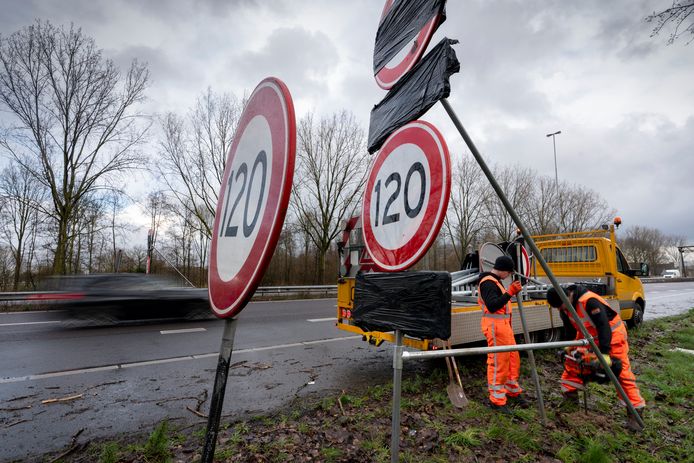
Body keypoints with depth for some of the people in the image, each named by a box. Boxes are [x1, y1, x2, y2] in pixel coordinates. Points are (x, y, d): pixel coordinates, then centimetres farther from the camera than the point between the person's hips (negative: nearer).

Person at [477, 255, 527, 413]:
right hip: (495, 326, -11)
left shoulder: (495, 281, 17)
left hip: (504, 325, 11)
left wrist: (511, 292, 14)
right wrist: (509, 293, -33)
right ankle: (496, 400, 8)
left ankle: (513, 392, 34)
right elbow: (492, 306, -29)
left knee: (513, 359, 18)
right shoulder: (488, 282, -17)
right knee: (497, 363, -3)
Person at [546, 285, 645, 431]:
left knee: (622, 372, -7)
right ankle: (570, 397, 19)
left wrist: (604, 353, -35)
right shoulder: (564, 308, -11)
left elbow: (603, 326, -35)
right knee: (572, 363, 5)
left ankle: (635, 411, 4)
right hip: (589, 336, 7)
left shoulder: (590, 301, -35)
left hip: (612, 333, -7)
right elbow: (570, 328, 4)